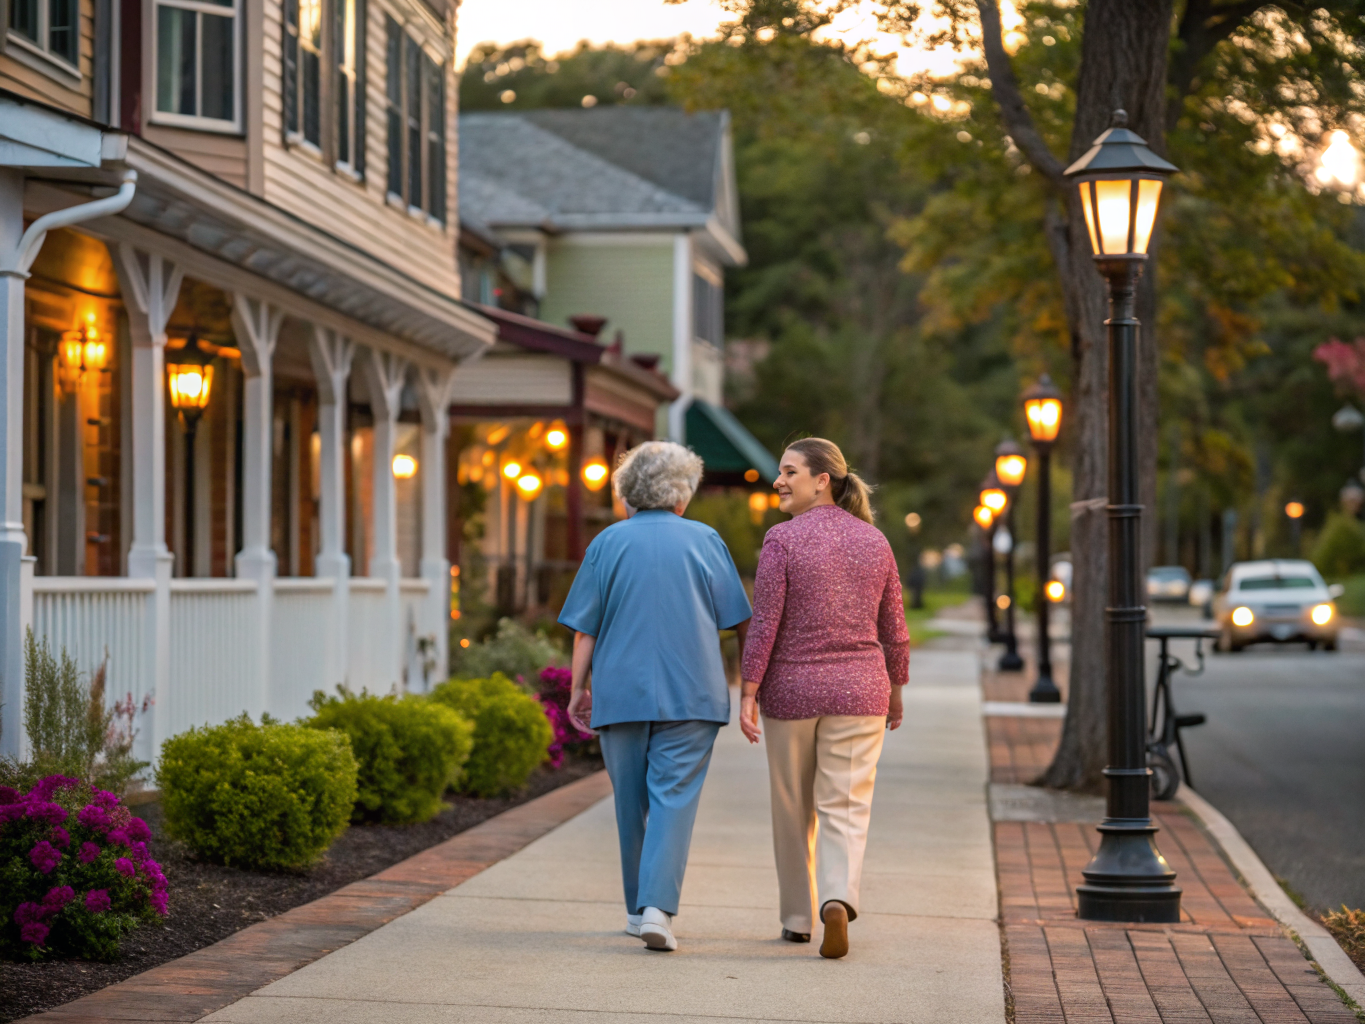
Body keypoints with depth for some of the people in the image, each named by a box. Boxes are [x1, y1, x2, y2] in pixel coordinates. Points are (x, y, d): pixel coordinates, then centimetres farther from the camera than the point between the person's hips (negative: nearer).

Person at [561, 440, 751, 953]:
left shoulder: (608, 543, 2)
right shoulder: (705, 541, 2)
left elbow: (585, 628, 1)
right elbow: (738, 622, 5)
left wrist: (579, 687, 8)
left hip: (621, 693, 1)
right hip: (691, 694, -1)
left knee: (632, 801, 12)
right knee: (674, 796, -4)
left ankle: (638, 908, 20)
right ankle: (658, 907, -19)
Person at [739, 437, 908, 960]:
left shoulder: (783, 539, -9)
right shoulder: (874, 540, 4)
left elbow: (764, 622, -12)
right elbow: (893, 628, 8)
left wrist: (748, 693, -9)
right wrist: (895, 691, 19)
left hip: (792, 688, -2)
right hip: (858, 689, 2)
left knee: (793, 809, 13)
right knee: (846, 807, 2)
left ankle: (798, 917, 23)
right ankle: (837, 898, -22)